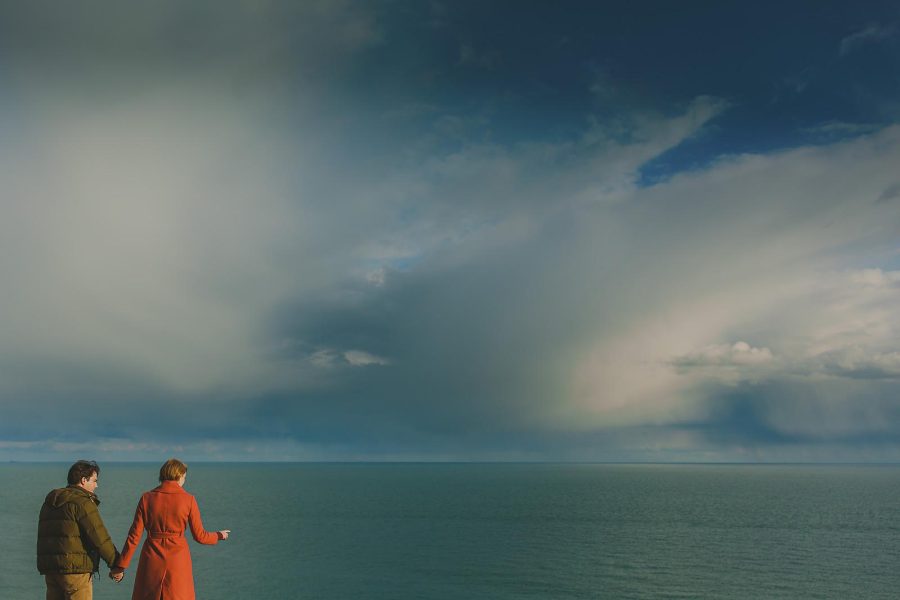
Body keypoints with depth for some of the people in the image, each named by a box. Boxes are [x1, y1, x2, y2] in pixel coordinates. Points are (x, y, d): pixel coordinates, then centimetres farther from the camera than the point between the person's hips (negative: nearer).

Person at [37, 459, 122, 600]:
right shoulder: (82, 502, -11)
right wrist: (116, 565, -8)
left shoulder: (50, 502, 16)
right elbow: (100, 537, -15)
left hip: (50, 569, 8)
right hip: (75, 567, -8)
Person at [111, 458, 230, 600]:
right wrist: (219, 535, 17)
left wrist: (121, 565, 6)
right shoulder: (188, 500, -7)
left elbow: (135, 535, -2)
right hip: (178, 559, -2)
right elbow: (199, 536, -2)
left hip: (152, 559, 2)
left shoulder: (147, 498, -3)